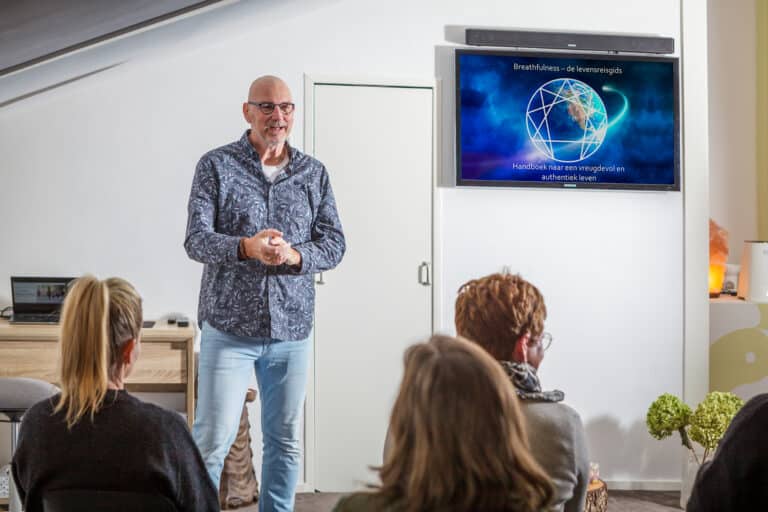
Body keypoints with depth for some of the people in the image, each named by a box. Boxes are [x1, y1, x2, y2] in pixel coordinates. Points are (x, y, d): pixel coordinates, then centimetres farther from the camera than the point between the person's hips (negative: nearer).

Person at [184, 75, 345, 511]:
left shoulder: (314, 173, 7)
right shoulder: (216, 165, -1)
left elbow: (335, 244, 3)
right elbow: (196, 240, -8)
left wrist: (293, 255, -18)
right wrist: (247, 247, -27)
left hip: (293, 328, 3)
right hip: (229, 325, -3)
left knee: (286, 440, 12)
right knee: (212, 439, 0)